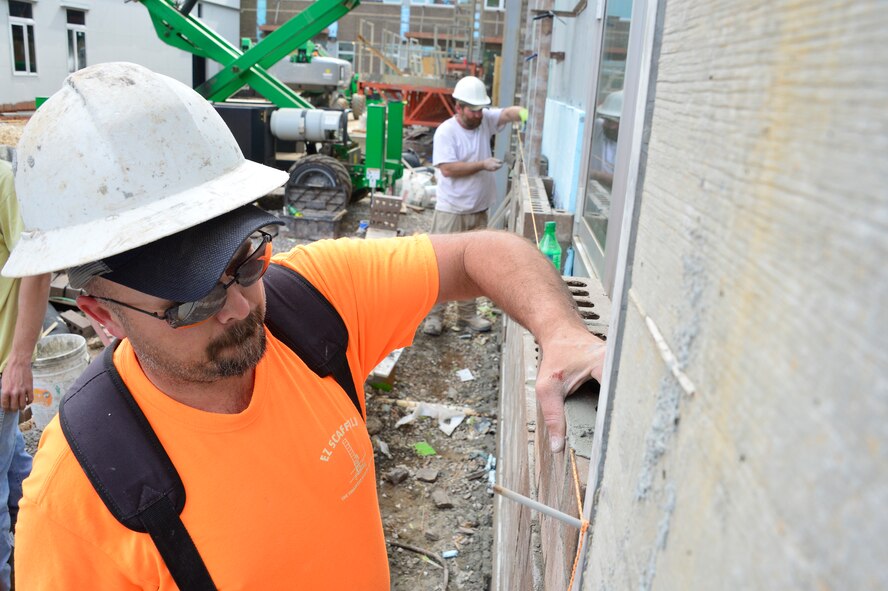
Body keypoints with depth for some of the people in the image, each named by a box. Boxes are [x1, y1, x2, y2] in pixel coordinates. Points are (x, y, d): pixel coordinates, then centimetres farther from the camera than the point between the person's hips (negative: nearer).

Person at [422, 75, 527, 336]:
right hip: (451, 211, -6)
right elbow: (447, 169, -20)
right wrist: (482, 164, -21)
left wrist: (524, 113, -34)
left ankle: (467, 314, 25)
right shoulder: (446, 131, -12)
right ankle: (434, 315, 11)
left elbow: (507, 113, -12)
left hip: (478, 210, 6)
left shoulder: (485, 120, 4)